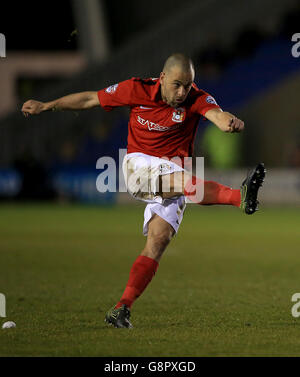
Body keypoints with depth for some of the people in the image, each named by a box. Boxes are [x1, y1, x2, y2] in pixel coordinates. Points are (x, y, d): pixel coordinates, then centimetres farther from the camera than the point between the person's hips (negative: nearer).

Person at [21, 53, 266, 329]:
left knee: (159, 239, -16)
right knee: (183, 180, -34)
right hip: (138, 167, -2)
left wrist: (230, 122, -55)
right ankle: (241, 197, -56)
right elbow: (89, 100, 6)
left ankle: (122, 308, -16)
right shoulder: (137, 90, -6)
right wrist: (46, 106, 12)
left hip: (174, 178, 2)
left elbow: (216, 114, -30)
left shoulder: (196, 99, -8)